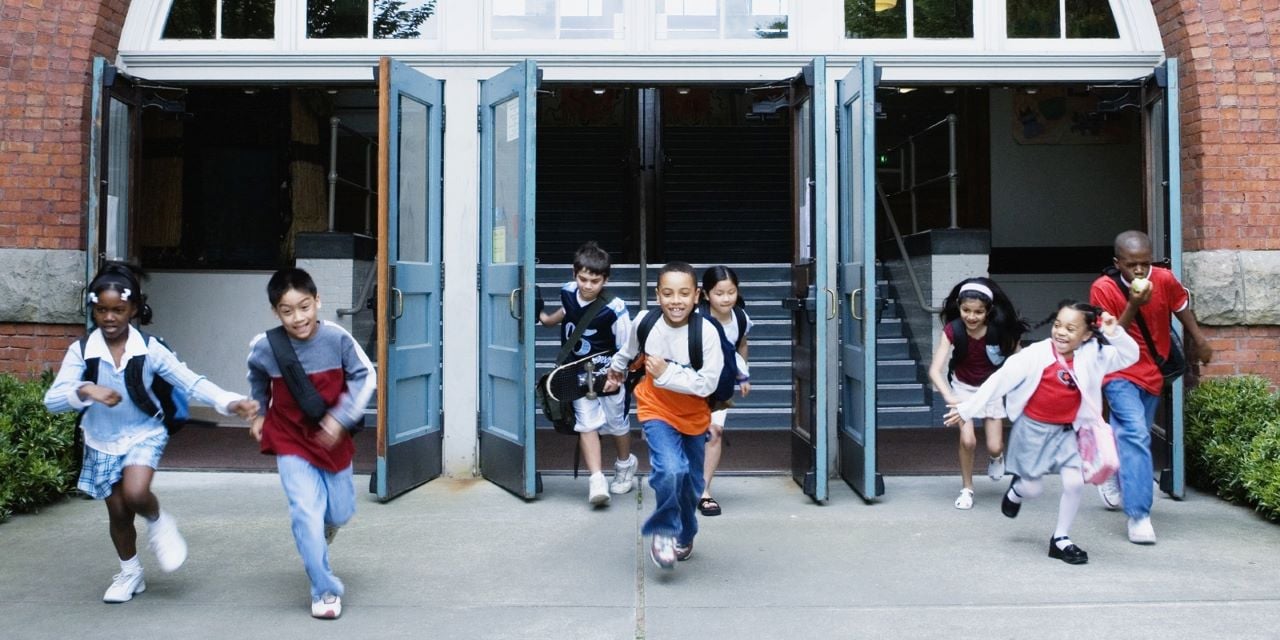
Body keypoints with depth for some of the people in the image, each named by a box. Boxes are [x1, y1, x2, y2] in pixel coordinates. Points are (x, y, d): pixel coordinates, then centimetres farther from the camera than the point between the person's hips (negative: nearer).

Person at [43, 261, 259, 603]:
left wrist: (229, 401, -33)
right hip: (102, 442, 2)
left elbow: (191, 382, -18)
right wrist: (86, 391, -40)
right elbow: (52, 400, -19)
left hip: (144, 433, -2)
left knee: (135, 494, -27)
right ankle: (130, 573, 36)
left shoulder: (149, 349, -15)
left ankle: (160, 523, 9)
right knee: (118, 512, 12)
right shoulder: (81, 350, -13)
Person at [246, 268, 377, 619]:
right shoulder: (264, 347, -16)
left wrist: (341, 418, -19)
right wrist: (258, 413, 10)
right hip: (290, 441, -1)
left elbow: (365, 376, -11)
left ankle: (324, 523, 54)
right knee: (306, 512, -12)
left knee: (340, 512, 15)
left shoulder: (337, 338, -21)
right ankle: (326, 590, 2)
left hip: (333, 440, 1)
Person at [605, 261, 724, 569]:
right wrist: (616, 368, 25)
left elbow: (708, 384, -24)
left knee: (691, 482, 17)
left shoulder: (707, 331, -25)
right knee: (670, 470, -25)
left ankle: (685, 535, 46)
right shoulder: (645, 321, -17)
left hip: (694, 416, 1)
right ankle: (663, 532, 1)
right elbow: (629, 349, 7)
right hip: (657, 411, 0)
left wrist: (666, 373, -29)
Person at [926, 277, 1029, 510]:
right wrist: (949, 397, -44)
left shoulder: (1001, 330, -24)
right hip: (963, 387, 0)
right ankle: (967, 488, 9)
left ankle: (996, 457, 37)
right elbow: (935, 370, -29)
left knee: (994, 447, -2)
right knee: (967, 440, -16)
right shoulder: (953, 330, -25)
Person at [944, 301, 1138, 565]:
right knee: (1033, 489, 3)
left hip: (1066, 432, 3)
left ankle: (1061, 539, 13)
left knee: (1075, 482, -8)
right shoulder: (1036, 354, -17)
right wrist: (966, 409, -12)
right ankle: (1016, 490, 43)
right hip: (1032, 429, -3)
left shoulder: (1092, 355, -6)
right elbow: (1000, 380, -15)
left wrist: (1114, 333, -22)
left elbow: (1130, 356, -4)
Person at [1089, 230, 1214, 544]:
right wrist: (1132, 306, -30)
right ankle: (1138, 515, -19)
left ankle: (1113, 477, 47)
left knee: (1131, 435, 18)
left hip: (1153, 372, 5)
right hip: (1121, 375, -5)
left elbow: (1182, 307, 10)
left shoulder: (1164, 279, -11)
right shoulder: (1103, 288, -20)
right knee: (1136, 434, -20)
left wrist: (1200, 341, 17)